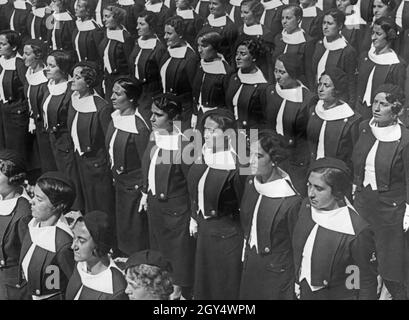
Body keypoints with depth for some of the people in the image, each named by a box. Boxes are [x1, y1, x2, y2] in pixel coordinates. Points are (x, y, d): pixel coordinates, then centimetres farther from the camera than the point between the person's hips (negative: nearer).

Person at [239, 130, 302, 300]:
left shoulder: (290, 201, -26)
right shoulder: (251, 183, -5)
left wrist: (296, 284, -10)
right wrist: (246, 254, 12)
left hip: (276, 272, -6)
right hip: (250, 264, 6)